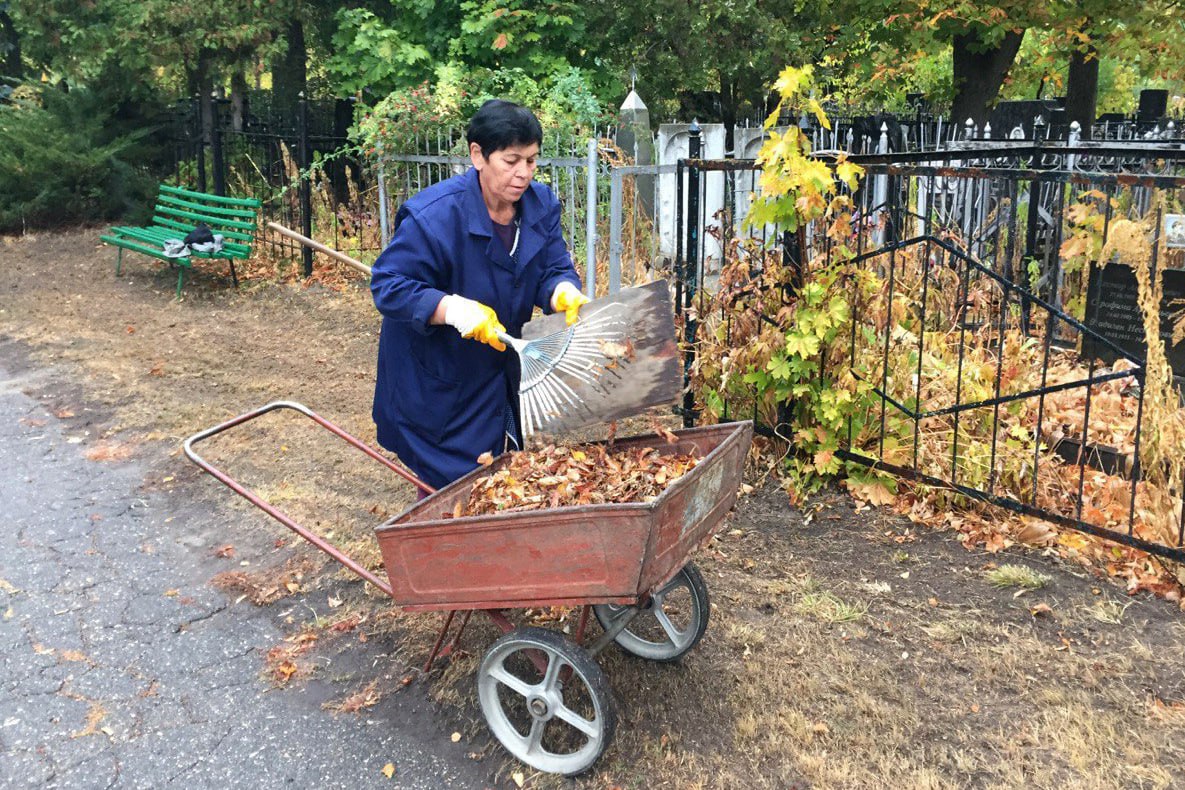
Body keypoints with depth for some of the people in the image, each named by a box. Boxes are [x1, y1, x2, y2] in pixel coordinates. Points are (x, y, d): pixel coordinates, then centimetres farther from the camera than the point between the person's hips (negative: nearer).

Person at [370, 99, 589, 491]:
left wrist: (565, 293, -30)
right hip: (437, 389, -6)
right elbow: (388, 285, -23)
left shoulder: (541, 205, -5)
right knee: (445, 489, 5)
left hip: (504, 378, 6)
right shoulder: (433, 215, -25)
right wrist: (452, 308, -38)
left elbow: (553, 270, -5)